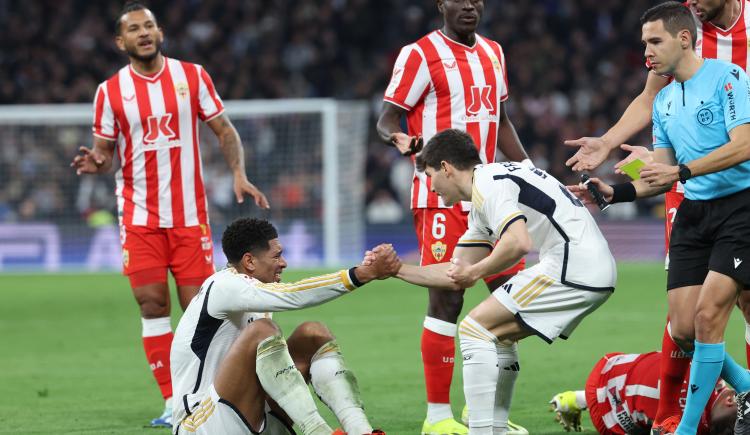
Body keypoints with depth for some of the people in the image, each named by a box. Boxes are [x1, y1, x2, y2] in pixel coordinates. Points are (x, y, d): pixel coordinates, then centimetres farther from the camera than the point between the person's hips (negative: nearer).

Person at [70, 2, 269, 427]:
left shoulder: (191, 75, 3)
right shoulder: (111, 91, 2)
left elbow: (224, 129, 8)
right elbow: (105, 151, 7)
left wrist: (239, 174, -6)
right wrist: (96, 163, -16)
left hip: (190, 213, 0)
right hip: (140, 218, 0)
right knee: (152, 304, -5)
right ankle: (173, 403, 1)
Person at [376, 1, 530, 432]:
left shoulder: (493, 53, 16)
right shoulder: (420, 54, -6)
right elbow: (388, 117, -7)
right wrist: (399, 138, -29)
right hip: (441, 198, -7)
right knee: (447, 298, -8)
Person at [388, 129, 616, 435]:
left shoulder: (487, 184, -7)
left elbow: (518, 243, -23)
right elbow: (456, 275, 30)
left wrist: (475, 272, -8)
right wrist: (397, 269, 31)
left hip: (573, 266, -10)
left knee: (475, 329, -5)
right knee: (497, 336, 22)